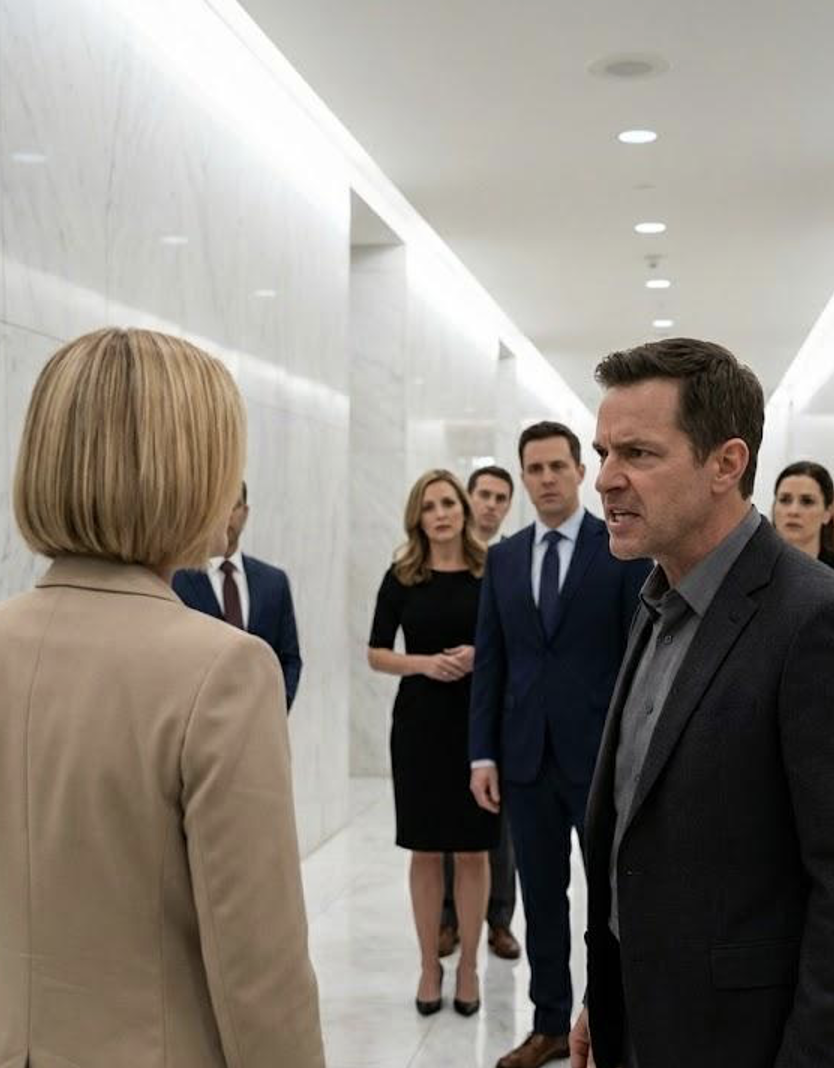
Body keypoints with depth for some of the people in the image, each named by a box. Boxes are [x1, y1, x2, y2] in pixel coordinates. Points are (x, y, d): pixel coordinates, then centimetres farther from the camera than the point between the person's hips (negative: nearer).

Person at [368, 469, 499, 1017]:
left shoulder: (492, 572, 0)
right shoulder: (402, 578, 2)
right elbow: (376, 654, 4)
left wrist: (481, 655, -15)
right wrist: (424, 663, -13)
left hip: (478, 719, 0)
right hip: (420, 721, 1)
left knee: (473, 849, 6)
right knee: (426, 850, 8)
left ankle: (469, 965, 19)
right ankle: (430, 966, 20)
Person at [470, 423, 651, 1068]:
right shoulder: (503, 558, 9)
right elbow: (490, 661, 9)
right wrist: (483, 753, 3)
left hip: (601, 755, -4)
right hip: (527, 757, 4)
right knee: (542, 898, 12)